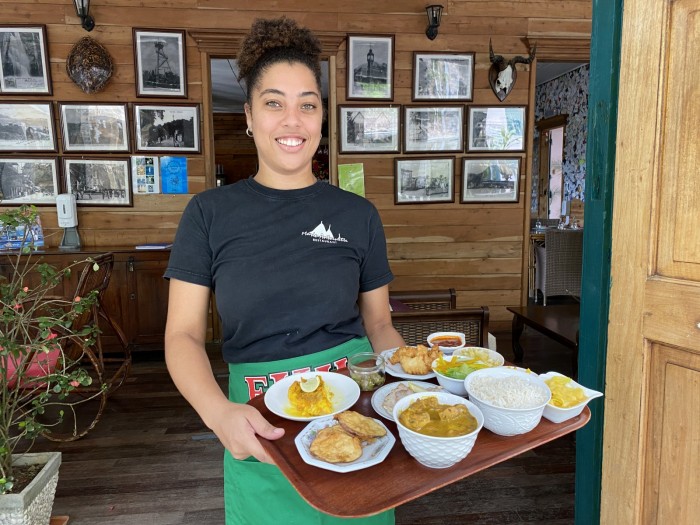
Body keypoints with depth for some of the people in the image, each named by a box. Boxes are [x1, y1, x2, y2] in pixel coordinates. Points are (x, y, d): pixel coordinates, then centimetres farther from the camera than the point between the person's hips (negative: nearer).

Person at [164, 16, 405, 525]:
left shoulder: (358, 215, 1)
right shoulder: (210, 212, -3)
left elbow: (378, 322, 7)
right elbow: (184, 334, -5)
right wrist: (218, 412, -23)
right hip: (262, 431, -1)